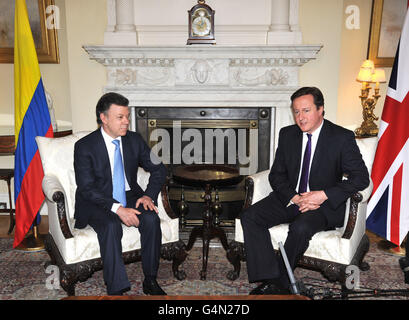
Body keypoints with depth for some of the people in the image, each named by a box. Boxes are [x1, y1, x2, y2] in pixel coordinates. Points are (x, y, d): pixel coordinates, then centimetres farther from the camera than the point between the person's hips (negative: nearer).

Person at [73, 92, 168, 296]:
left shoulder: (134, 140, 1)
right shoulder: (84, 147, -11)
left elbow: (159, 169, 6)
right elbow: (87, 188, -18)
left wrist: (149, 195, -12)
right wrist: (117, 209, -30)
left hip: (129, 198, 4)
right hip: (97, 203, -3)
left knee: (151, 219, -24)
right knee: (111, 226, -34)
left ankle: (150, 281, -10)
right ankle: (116, 290, -25)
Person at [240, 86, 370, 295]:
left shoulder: (342, 137, -6)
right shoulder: (287, 134, 6)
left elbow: (361, 178, -9)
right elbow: (276, 175, 5)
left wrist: (324, 195, -20)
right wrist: (295, 198, -13)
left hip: (325, 203, -4)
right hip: (290, 198, 5)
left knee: (300, 227, -34)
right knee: (249, 217, -17)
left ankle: (279, 284, -12)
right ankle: (272, 278, -19)